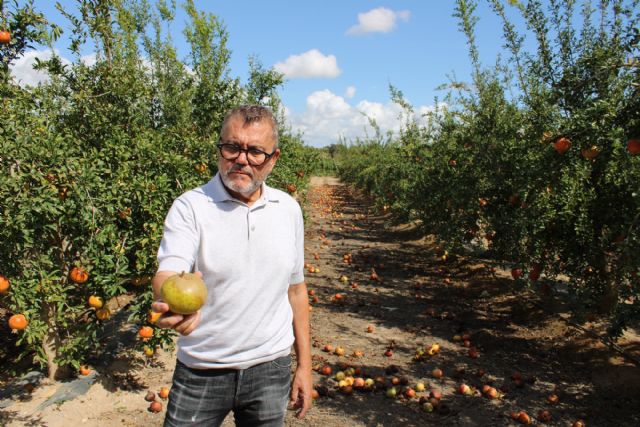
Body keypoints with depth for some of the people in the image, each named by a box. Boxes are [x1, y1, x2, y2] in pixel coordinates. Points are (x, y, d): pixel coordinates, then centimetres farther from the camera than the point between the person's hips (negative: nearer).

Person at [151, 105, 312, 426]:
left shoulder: (288, 209, 0)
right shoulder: (190, 207, -11)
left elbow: (295, 288, 7)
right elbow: (168, 273, -24)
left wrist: (304, 364, 8)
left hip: (271, 369, 3)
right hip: (200, 374, -2)